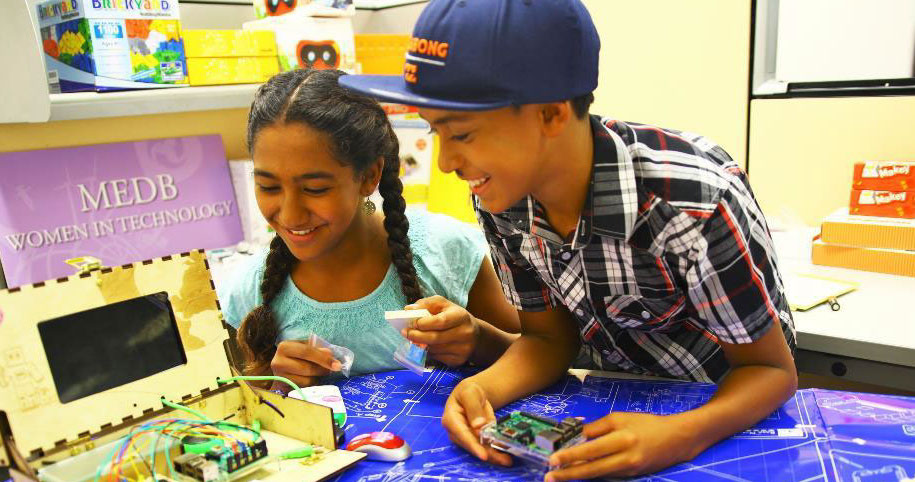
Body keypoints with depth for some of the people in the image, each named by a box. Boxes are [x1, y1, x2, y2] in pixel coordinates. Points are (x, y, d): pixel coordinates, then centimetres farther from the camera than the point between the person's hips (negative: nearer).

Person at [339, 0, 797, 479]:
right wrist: (483, 388, -24)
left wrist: (680, 437, -36)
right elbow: (549, 337, -5)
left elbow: (771, 368, -17)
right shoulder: (500, 195, -15)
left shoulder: (695, 202, -30)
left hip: (727, 414, -1)